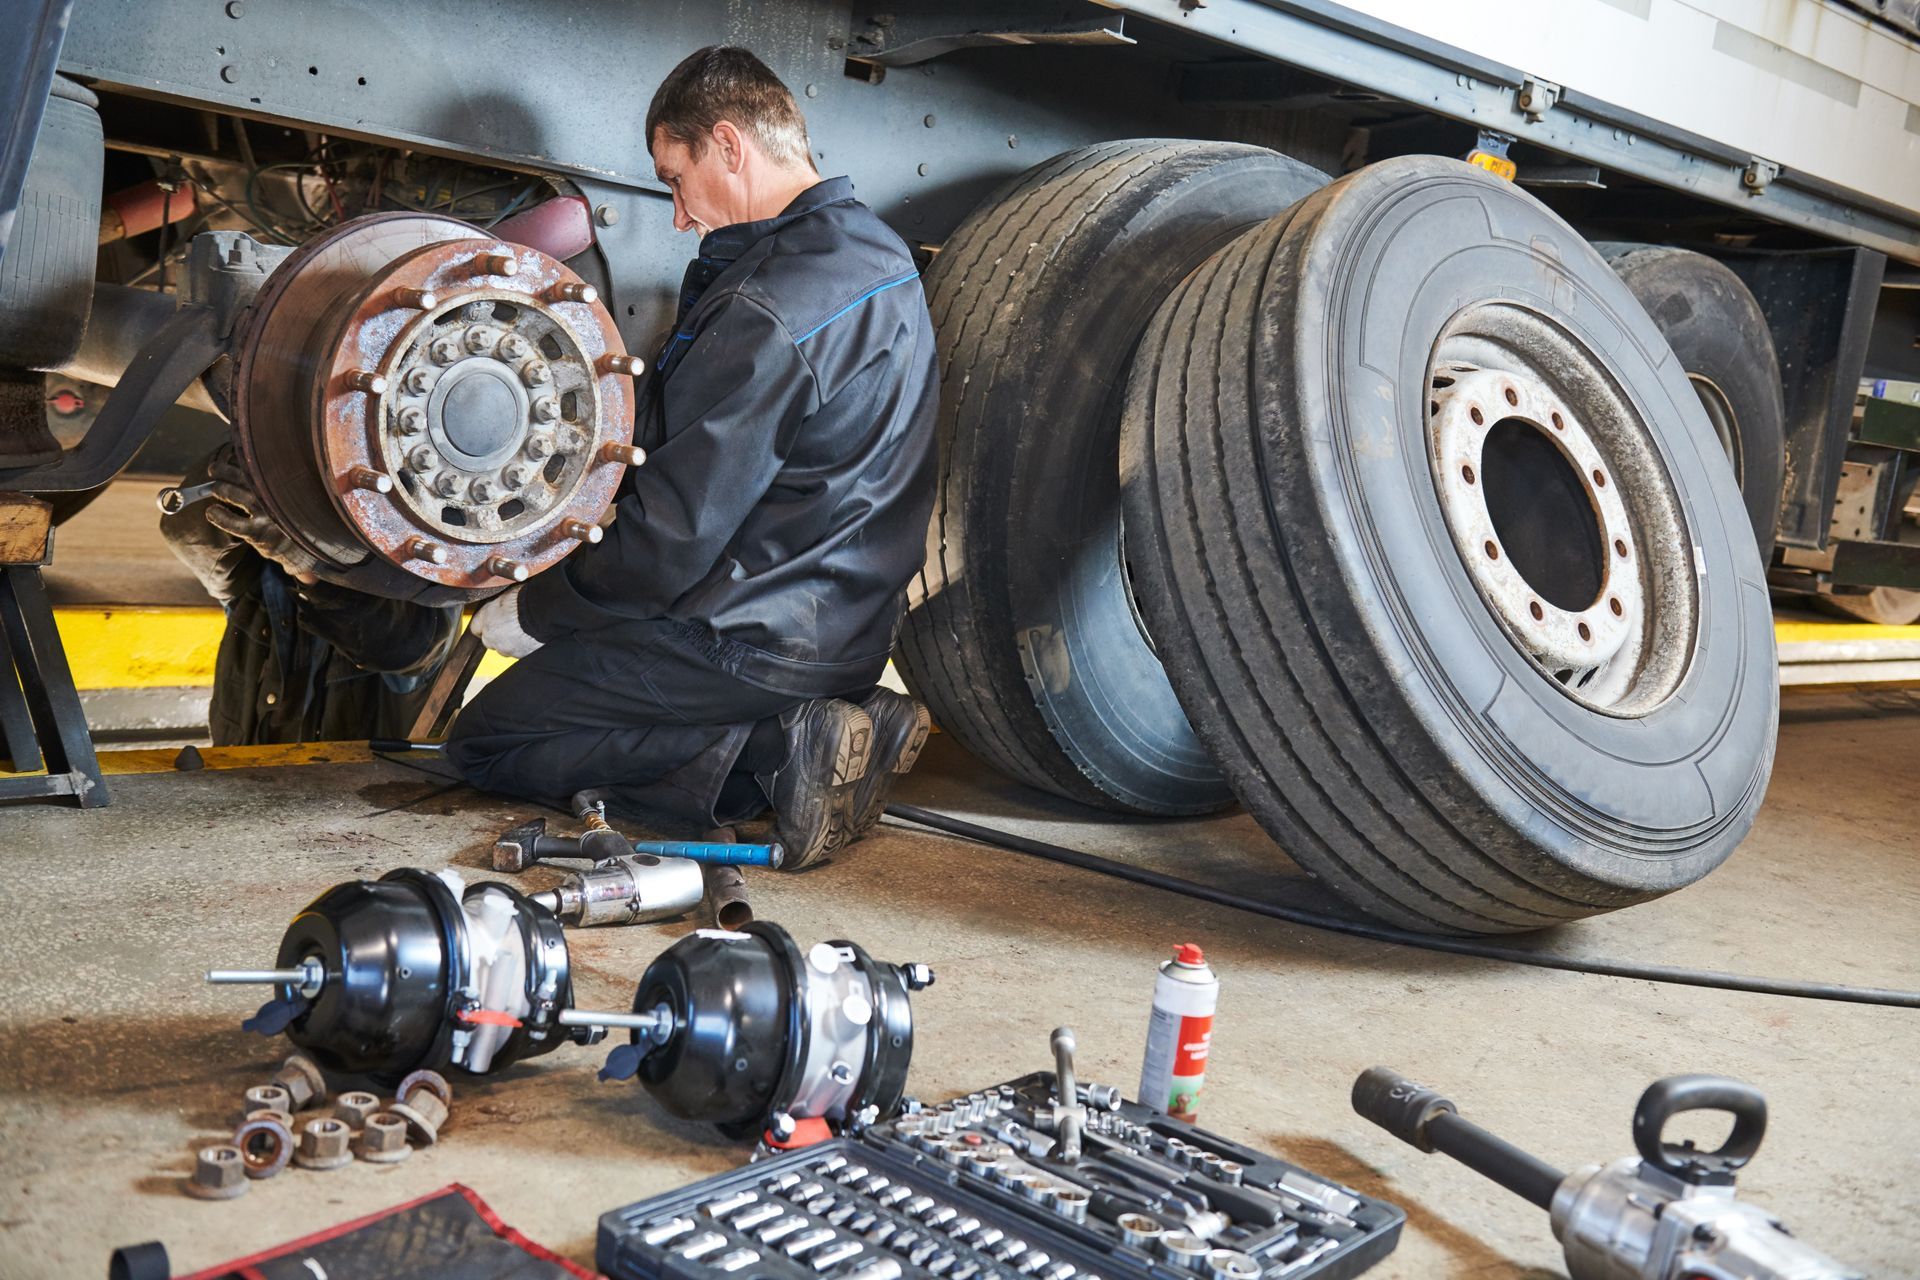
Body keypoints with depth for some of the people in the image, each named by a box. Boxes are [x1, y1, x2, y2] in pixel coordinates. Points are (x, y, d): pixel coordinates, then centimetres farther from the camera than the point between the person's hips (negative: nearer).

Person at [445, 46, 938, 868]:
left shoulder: (769, 307, -22)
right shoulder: (880, 257, 8)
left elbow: (675, 533, -21)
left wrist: (532, 611, -7)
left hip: (752, 639, -9)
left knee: (482, 744, 3)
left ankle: (771, 753, -12)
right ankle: (812, 729, 5)